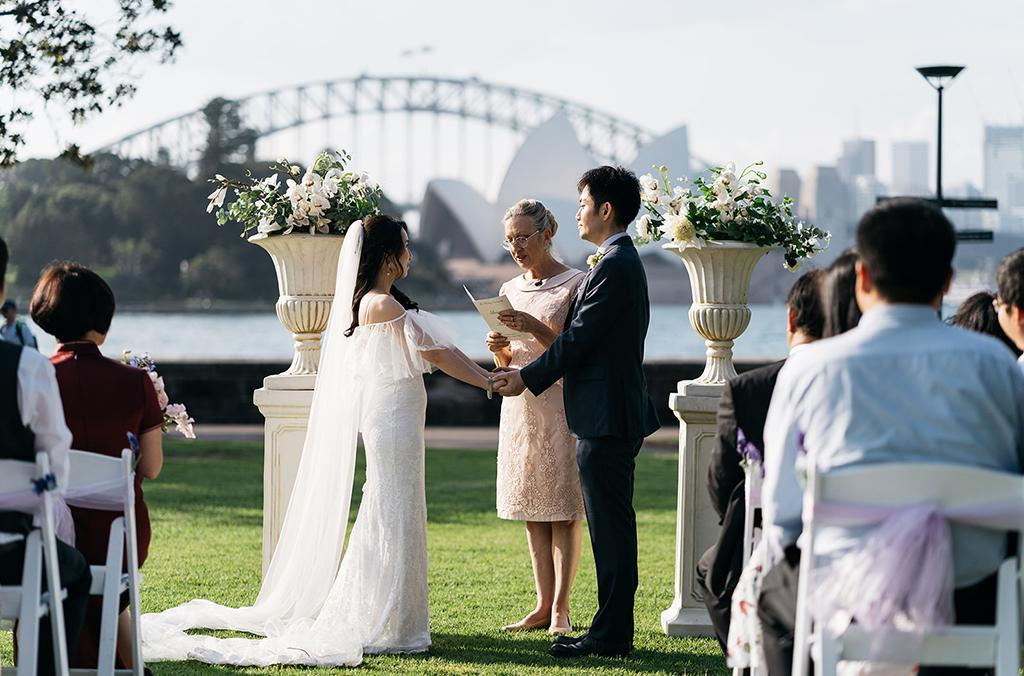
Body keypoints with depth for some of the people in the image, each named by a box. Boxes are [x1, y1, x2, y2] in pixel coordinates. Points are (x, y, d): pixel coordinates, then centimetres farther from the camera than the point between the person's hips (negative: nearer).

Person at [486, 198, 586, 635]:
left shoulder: (575, 285, -5)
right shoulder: (510, 289, 13)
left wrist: (534, 327, -21)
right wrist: (500, 349, -4)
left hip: (562, 406, -6)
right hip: (520, 405, 6)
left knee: (564, 509, -5)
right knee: (533, 511, 7)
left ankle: (560, 609, -3)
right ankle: (543, 605, 11)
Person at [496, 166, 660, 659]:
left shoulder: (614, 267, -16)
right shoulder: (619, 262, 17)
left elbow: (579, 340, -18)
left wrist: (528, 378, -9)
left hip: (607, 419, -11)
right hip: (608, 417, 11)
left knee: (611, 528, -7)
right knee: (611, 527, 13)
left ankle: (611, 634, -4)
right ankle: (612, 629, 18)